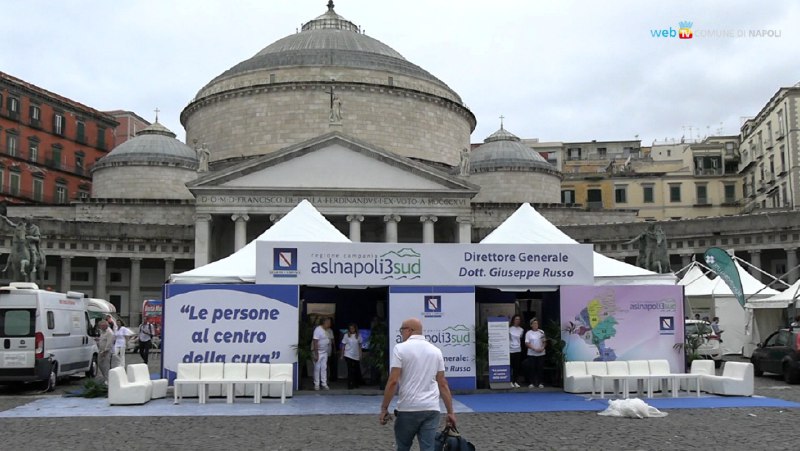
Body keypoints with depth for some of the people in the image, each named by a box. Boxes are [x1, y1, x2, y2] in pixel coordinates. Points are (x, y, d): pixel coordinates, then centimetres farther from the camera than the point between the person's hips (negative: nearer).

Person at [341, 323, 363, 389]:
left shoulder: (358, 335, 3)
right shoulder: (346, 335, -3)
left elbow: (359, 345, 9)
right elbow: (343, 345, 2)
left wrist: (360, 355, 7)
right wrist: (342, 355, 0)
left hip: (356, 356, 3)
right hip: (348, 355, -3)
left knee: (357, 370, 7)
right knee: (350, 370, -6)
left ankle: (356, 384, 25)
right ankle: (350, 385, 0)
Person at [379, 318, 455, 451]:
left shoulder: (400, 348, -4)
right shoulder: (436, 350, 10)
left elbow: (393, 381, -11)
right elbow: (443, 384, 9)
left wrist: (384, 408, -5)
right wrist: (450, 412, 11)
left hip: (408, 409, -3)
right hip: (431, 409, 3)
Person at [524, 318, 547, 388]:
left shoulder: (541, 332, 7)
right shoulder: (528, 333, 1)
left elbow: (544, 341, 10)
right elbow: (527, 343, -5)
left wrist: (543, 348, -10)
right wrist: (534, 349, -16)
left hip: (541, 353, 2)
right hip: (531, 354, -2)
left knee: (540, 368, 2)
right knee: (531, 369, -1)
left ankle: (540, 383, 10)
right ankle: (532, 383, 7)